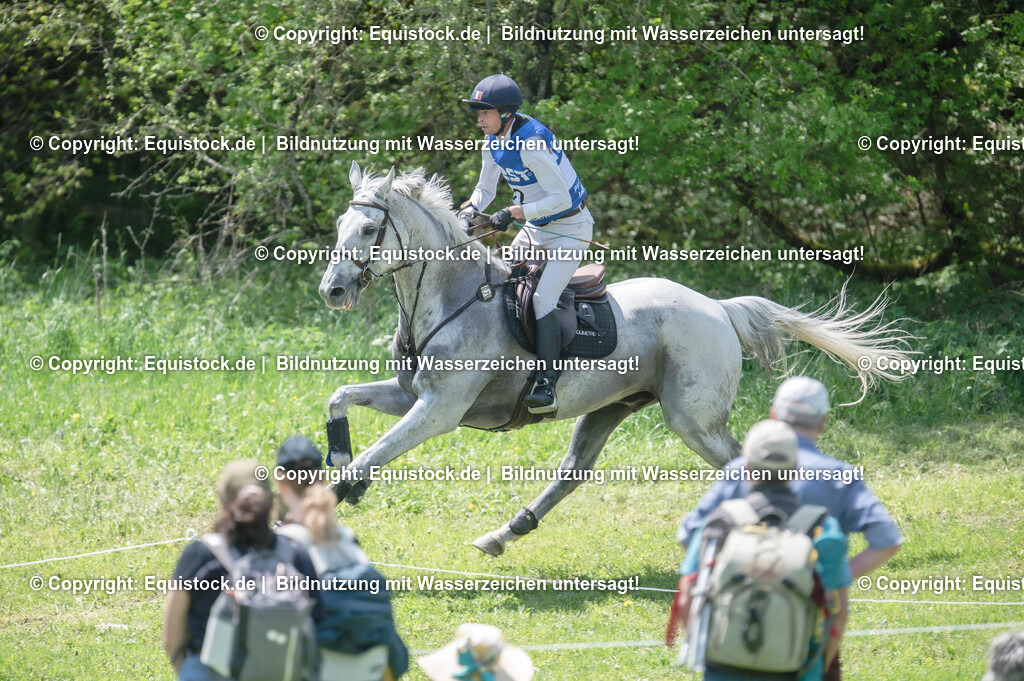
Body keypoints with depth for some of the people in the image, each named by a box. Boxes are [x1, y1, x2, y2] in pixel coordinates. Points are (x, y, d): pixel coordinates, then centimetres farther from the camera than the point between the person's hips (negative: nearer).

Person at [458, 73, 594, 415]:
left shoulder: (531, 144, -28)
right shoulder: (495, 143, 0)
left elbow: (561, 198, -28)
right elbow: (485, 190, 13)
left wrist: (513, 213, -28)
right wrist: (468, 212, -8)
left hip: (570, 229, -9)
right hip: (535, 229, 9)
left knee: (542, 299, -23)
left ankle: (546, 384, -28)